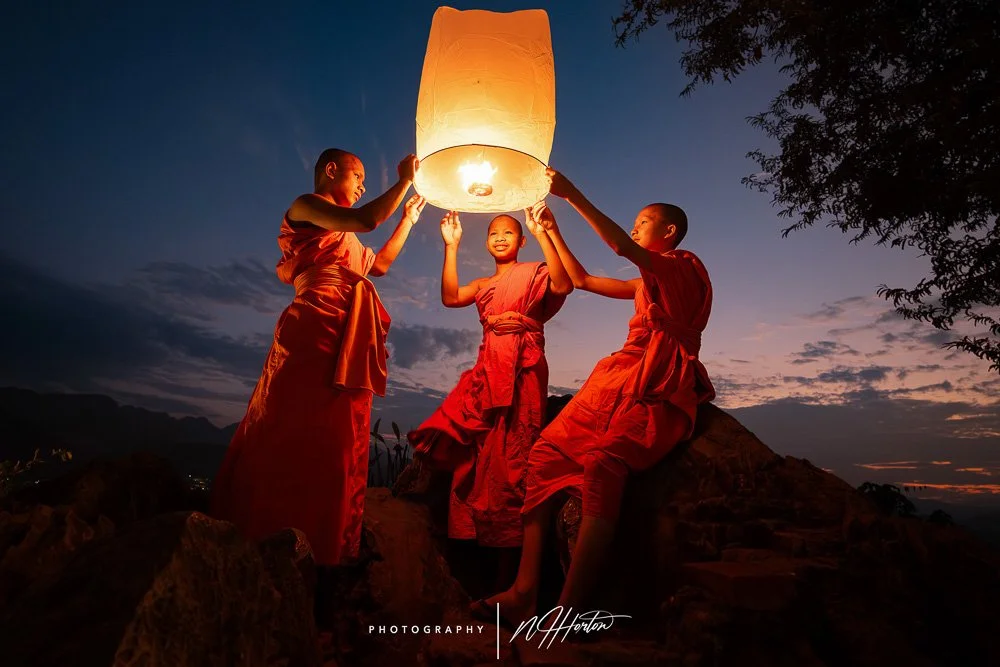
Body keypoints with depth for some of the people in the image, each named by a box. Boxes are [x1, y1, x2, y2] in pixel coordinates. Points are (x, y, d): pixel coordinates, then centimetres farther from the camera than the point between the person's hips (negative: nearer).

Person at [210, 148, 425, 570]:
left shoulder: (341, 232, 30)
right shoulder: (305, 207, 6)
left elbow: (379, 264, 38)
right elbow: (366, 220, -10)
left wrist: (409, 218, 38)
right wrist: (404, 181, 2)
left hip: (349, 344, 8)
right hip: (316, 329, -8)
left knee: (336, 447, 4)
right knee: (296, 437, -9)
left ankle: (319, 555, 9)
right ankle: (258, 549, -1)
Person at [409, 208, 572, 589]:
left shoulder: (533, 273, 8)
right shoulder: (482, 285, 22)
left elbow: (563, 285, -14)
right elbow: (450, 297, 4)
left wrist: (542, 234, -17)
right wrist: (451, 247, 2)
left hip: (523, 372, -5)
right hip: (487, 372, 6)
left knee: (509, 457, -5)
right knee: (478, 456, 3)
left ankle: (509, 570, 4)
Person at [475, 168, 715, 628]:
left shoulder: (685, 266, 4)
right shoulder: (647, 283, 30)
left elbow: (622, 247, -14)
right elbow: (582, 280, 33)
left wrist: (572, 194, -14)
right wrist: (552, 231, 28)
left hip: (660, 392, -8)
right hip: (619, 379, 8)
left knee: (603, 461, -35)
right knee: (547, 452, -12)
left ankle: (568, 610, -36)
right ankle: (525, 591, -18)